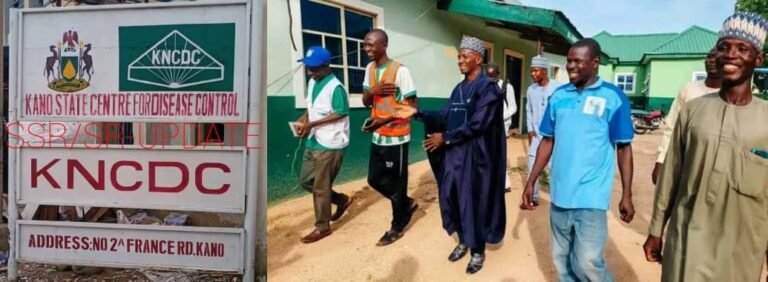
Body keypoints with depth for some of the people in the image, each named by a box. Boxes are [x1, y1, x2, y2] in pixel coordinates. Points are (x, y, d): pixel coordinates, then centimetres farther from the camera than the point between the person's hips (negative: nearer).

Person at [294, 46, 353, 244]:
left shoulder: (335, 87, -17)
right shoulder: (312, 83, 9)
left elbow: (340, 113, -20)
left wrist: (311, 124, -22)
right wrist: (303, 120, -1)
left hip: (329, 145, -9)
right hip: (313, 142, 9)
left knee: (321, 187, 0)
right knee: (305, 181, 15)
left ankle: (322, 227, 17)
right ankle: (341, 199, 32)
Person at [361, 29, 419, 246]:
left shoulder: (400, 70, -15)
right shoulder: (370, 69, 7)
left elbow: (413, 106, -14)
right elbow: (365, 102, 11)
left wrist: (385, 120, -24)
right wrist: (372, 91, -12)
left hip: (396, 137, -7)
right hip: (378, 137, 7)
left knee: (397, 183, 6)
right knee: (375, 179, 15)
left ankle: (397, 227, 24)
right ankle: (407, 204, 36)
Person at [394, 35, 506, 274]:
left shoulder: (488, 88, -11)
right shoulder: (459, 89, 14)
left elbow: (476, 124, -19)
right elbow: (445, 117, 9)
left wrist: (445, 138, -16)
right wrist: (417, 113, -4)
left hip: (476, 155, -7)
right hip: (454, 153, 7)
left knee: (474, 200, 1)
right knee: (452, 197, 11)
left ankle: (478, 251, 18)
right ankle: (464, 241, 31)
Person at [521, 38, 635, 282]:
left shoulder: (614, 97, -6)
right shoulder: (558, 96, 5)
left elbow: (624, 148, -3)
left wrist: (626, 195, -5)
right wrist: (531, 182, 7)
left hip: (591, 197, -4)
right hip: (560, 194, 4)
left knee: (588, 262, -5)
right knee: (562, 259, 15)